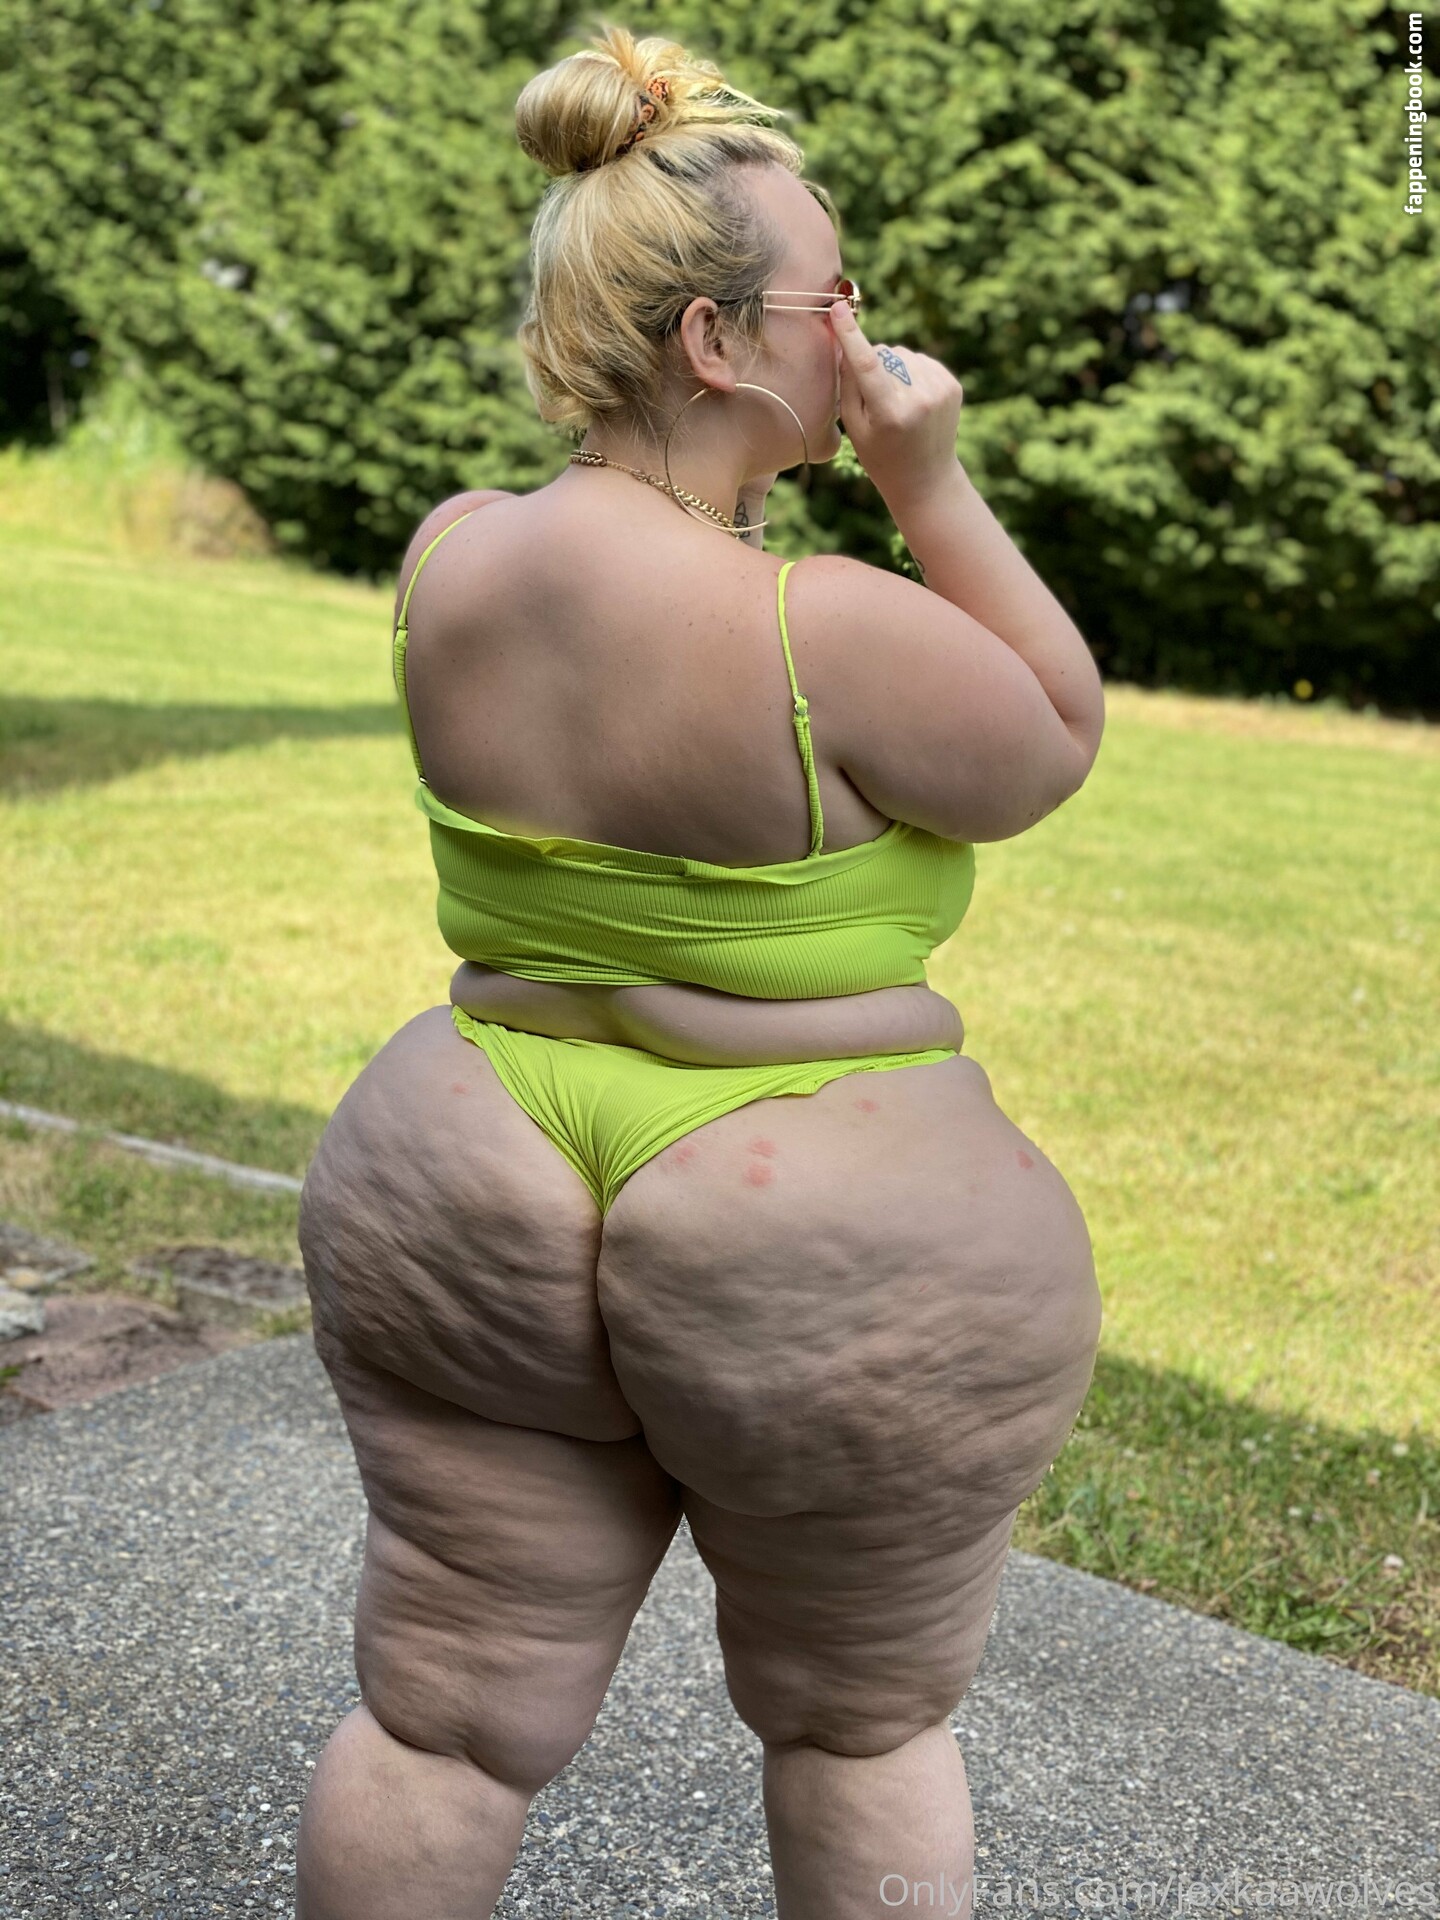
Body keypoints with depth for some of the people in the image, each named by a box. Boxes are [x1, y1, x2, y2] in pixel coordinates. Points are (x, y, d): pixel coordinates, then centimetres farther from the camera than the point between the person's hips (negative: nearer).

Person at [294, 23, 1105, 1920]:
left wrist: (742, 482, 4)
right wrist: (934, 484, -11)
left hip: (475, 1218, 5)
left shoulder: (453, 556, -5)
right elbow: (1060, 742, -5)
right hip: (838, 1265, -4)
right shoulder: (840, 634, -23)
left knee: (449, 1713, 17)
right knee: (861, 1717, 20)